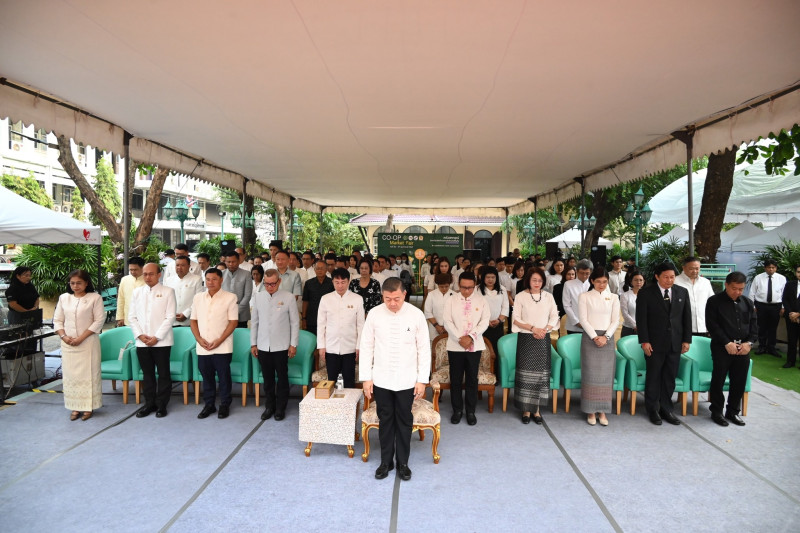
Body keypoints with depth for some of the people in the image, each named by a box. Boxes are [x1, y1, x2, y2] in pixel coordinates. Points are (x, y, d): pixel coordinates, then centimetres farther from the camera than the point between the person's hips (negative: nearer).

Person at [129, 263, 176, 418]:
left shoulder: (167, 291, -3)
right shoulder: (137, 292, 10)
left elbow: (170, 317, -8)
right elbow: (133, 317, 9)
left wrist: (157, 337, -13)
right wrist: (140, 335, -5)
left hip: (162, 341, -4)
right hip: (141, 342, 4)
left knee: (163, 374, 4)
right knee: (147, 374, 13)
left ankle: (162, 405, 15)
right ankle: (149, 403, 24)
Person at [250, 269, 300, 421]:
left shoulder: (289, 297, -6)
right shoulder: (258, 297, 3)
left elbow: (295, 322, -3)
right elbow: (254, 322, 9)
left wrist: (293, 344, -4)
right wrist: (253, 344, 7)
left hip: (281, 346, -2)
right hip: (263, 346, 3)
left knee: (282, 378, 7)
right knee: (267, 378, 13)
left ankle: (280, 408, 21)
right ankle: (269, 406, 28)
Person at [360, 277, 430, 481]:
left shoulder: (416, 315, -9)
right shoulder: (374, 314, -7)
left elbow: (424, 349, -3)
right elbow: (366, 347, -1)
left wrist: (422, 380, -4)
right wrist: (366, 378, -2)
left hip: (407, 380, -1)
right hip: (381, 379, 1)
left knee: (404, 422, 12)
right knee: (385, 421, 13)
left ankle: (403, 463, 29)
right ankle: (386, 461, 30)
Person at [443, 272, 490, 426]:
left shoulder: (482, 300, 2)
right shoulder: (451, 300, 0)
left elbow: (484, 322, -4)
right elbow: (447, 322, -5)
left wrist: (471, 337, -16)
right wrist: (460, 338, -15)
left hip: (475, 346, 0)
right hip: (455, 346, 0)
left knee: (472, 379, 8)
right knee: (455, 379, 6)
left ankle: (471, 411, 20)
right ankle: (457, 410, 20)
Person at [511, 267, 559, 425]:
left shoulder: (548, 296, 6)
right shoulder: (521, 296, -2)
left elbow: (554, 317, 8)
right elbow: (516, 319, -4)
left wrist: (544, 330, -9)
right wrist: (532, 328, -14)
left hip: (543, 339, 3)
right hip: (526, 339, -2)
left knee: (541, 372, 4)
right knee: (526, 373, -2)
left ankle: (536, 409, 15)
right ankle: (526, 410, 8)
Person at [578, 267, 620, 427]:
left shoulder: (613, 298, 9)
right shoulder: (584, 296, 2)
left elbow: (615, 320, 5)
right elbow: (583, 319, -4)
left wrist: (606, 336, -9)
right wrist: (594, 337, -12)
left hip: (607, 338, 2)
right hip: (589, 337, -2)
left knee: (606, 374, 2)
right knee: (590, 373, -2)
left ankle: (602, 411, 10)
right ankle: (591, 411, 6)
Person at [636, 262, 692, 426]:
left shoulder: (682, 292, 6)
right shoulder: (645, 293, -5)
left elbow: (687, 317, 9)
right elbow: (641, 319, -7)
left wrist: (687, 340, 4)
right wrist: (644, 341, -11)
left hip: (675, 343, 3)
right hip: (654, 344, -3)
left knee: (670, 377, 9)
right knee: (653, 377, 6)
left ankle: (666, 409, 23)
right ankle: (653, 410, 19)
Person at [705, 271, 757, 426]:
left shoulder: (748, 303, 13)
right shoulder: (714, 301, -4)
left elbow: (754, 324, 12)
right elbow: (713, 325, -10)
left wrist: (749, 342, -4)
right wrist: (727, 343, -16)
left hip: (743, 349, 5)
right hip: (722, 348, -5)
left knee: (740, 382, 8)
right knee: (718, 380, 1)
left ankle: (733, 412, 23)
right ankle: (716, 412, 14)